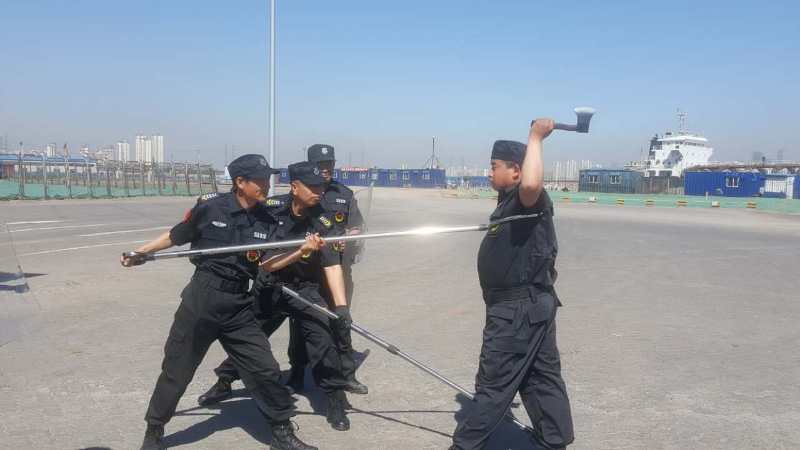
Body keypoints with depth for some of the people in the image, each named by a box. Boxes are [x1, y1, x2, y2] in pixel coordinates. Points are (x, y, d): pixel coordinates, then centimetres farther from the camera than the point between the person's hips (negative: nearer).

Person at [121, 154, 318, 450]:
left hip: (239, 305, 3)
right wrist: (141, 252, 6)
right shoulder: (210, 207, -10)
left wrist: (302, 250, -17)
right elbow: (177, 236, 3)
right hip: (202, 298, -3)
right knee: (177, 369, 8)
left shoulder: (267, 221, 0)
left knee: (265, 369, 2)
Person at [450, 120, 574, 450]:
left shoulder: (528, 200, -18)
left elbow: (532, 184, -42)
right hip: (530, 304, 11)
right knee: (543, 378, 16)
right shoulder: (511, 202, 14)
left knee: (493, 382, 1)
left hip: (519, 308, -11)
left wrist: (536, 137, -32)